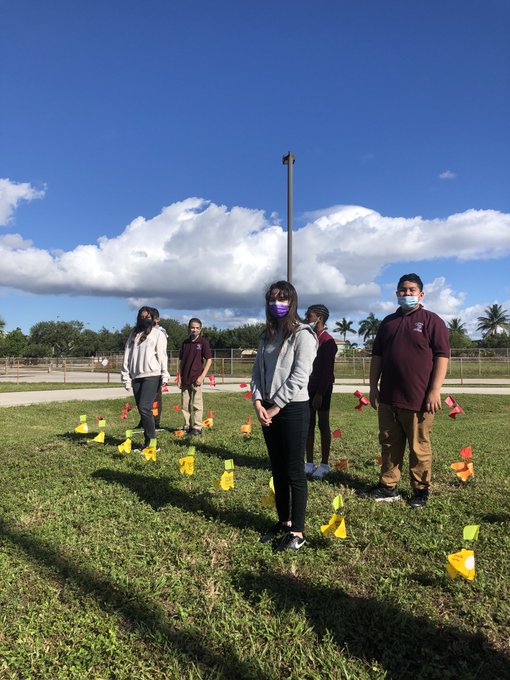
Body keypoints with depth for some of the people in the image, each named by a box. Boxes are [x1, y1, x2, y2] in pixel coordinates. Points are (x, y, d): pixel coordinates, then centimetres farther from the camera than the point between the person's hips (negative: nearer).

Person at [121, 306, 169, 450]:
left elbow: (162, 355, -4)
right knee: (143, 410, 6)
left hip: (152, 376, -5)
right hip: (136, 376, 5)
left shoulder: (158, 334, 5)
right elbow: (127, 356, 15)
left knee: (144, 408, -16)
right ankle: (148, 441, 14)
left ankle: (151, 441, -8)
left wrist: (165, 375, -12)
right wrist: (126, 376, 9)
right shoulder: (133, 334, 19)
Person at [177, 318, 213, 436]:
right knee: (185, 404, 9)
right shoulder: (185, 342, 10)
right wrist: (179, 377, 7)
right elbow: (181, 360, 14)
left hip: (196, 378, -5)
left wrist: (202, 376, -11)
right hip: (184, 378, 5)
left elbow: (209, 360, -4)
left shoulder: (203, 342, -3)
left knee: (197, 404, 0)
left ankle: (197, 427, 8)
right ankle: (187, 426, 20)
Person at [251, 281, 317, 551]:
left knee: (294, 471, 0)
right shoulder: (267, 336, 13)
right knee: (277, 470, 14)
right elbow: (258, 371, 11)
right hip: (268, 410, 7)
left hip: (293, 409, -7)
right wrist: (258, 402, -4)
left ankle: (298, 531, 11)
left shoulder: (302, 334, -8)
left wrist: (276, 407, -14)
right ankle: (284, 522, 28)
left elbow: (299, 376, -15)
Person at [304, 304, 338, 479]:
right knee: (308, 425, 9)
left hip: (322, 389, -7)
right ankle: (309, 463, 16)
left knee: (323, 425, 1)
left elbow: (327, 370, -17)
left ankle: (324, 464, 11)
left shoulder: (327, 341, -12)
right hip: (308, 387, 7)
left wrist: (320, 393, -20)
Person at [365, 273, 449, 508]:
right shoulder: (388, 322, 14)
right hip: (388, 398, 5)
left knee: (419, 448, 5)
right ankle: (388, 486, 24)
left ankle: (421, 490, 20)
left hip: (418, 399, -5)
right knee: (389, 444, 12)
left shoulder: (431, 320, -1)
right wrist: (373, 386, 11)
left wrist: (435, 390, -14)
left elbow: (442, 356, -7)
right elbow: (377, 355, 16)